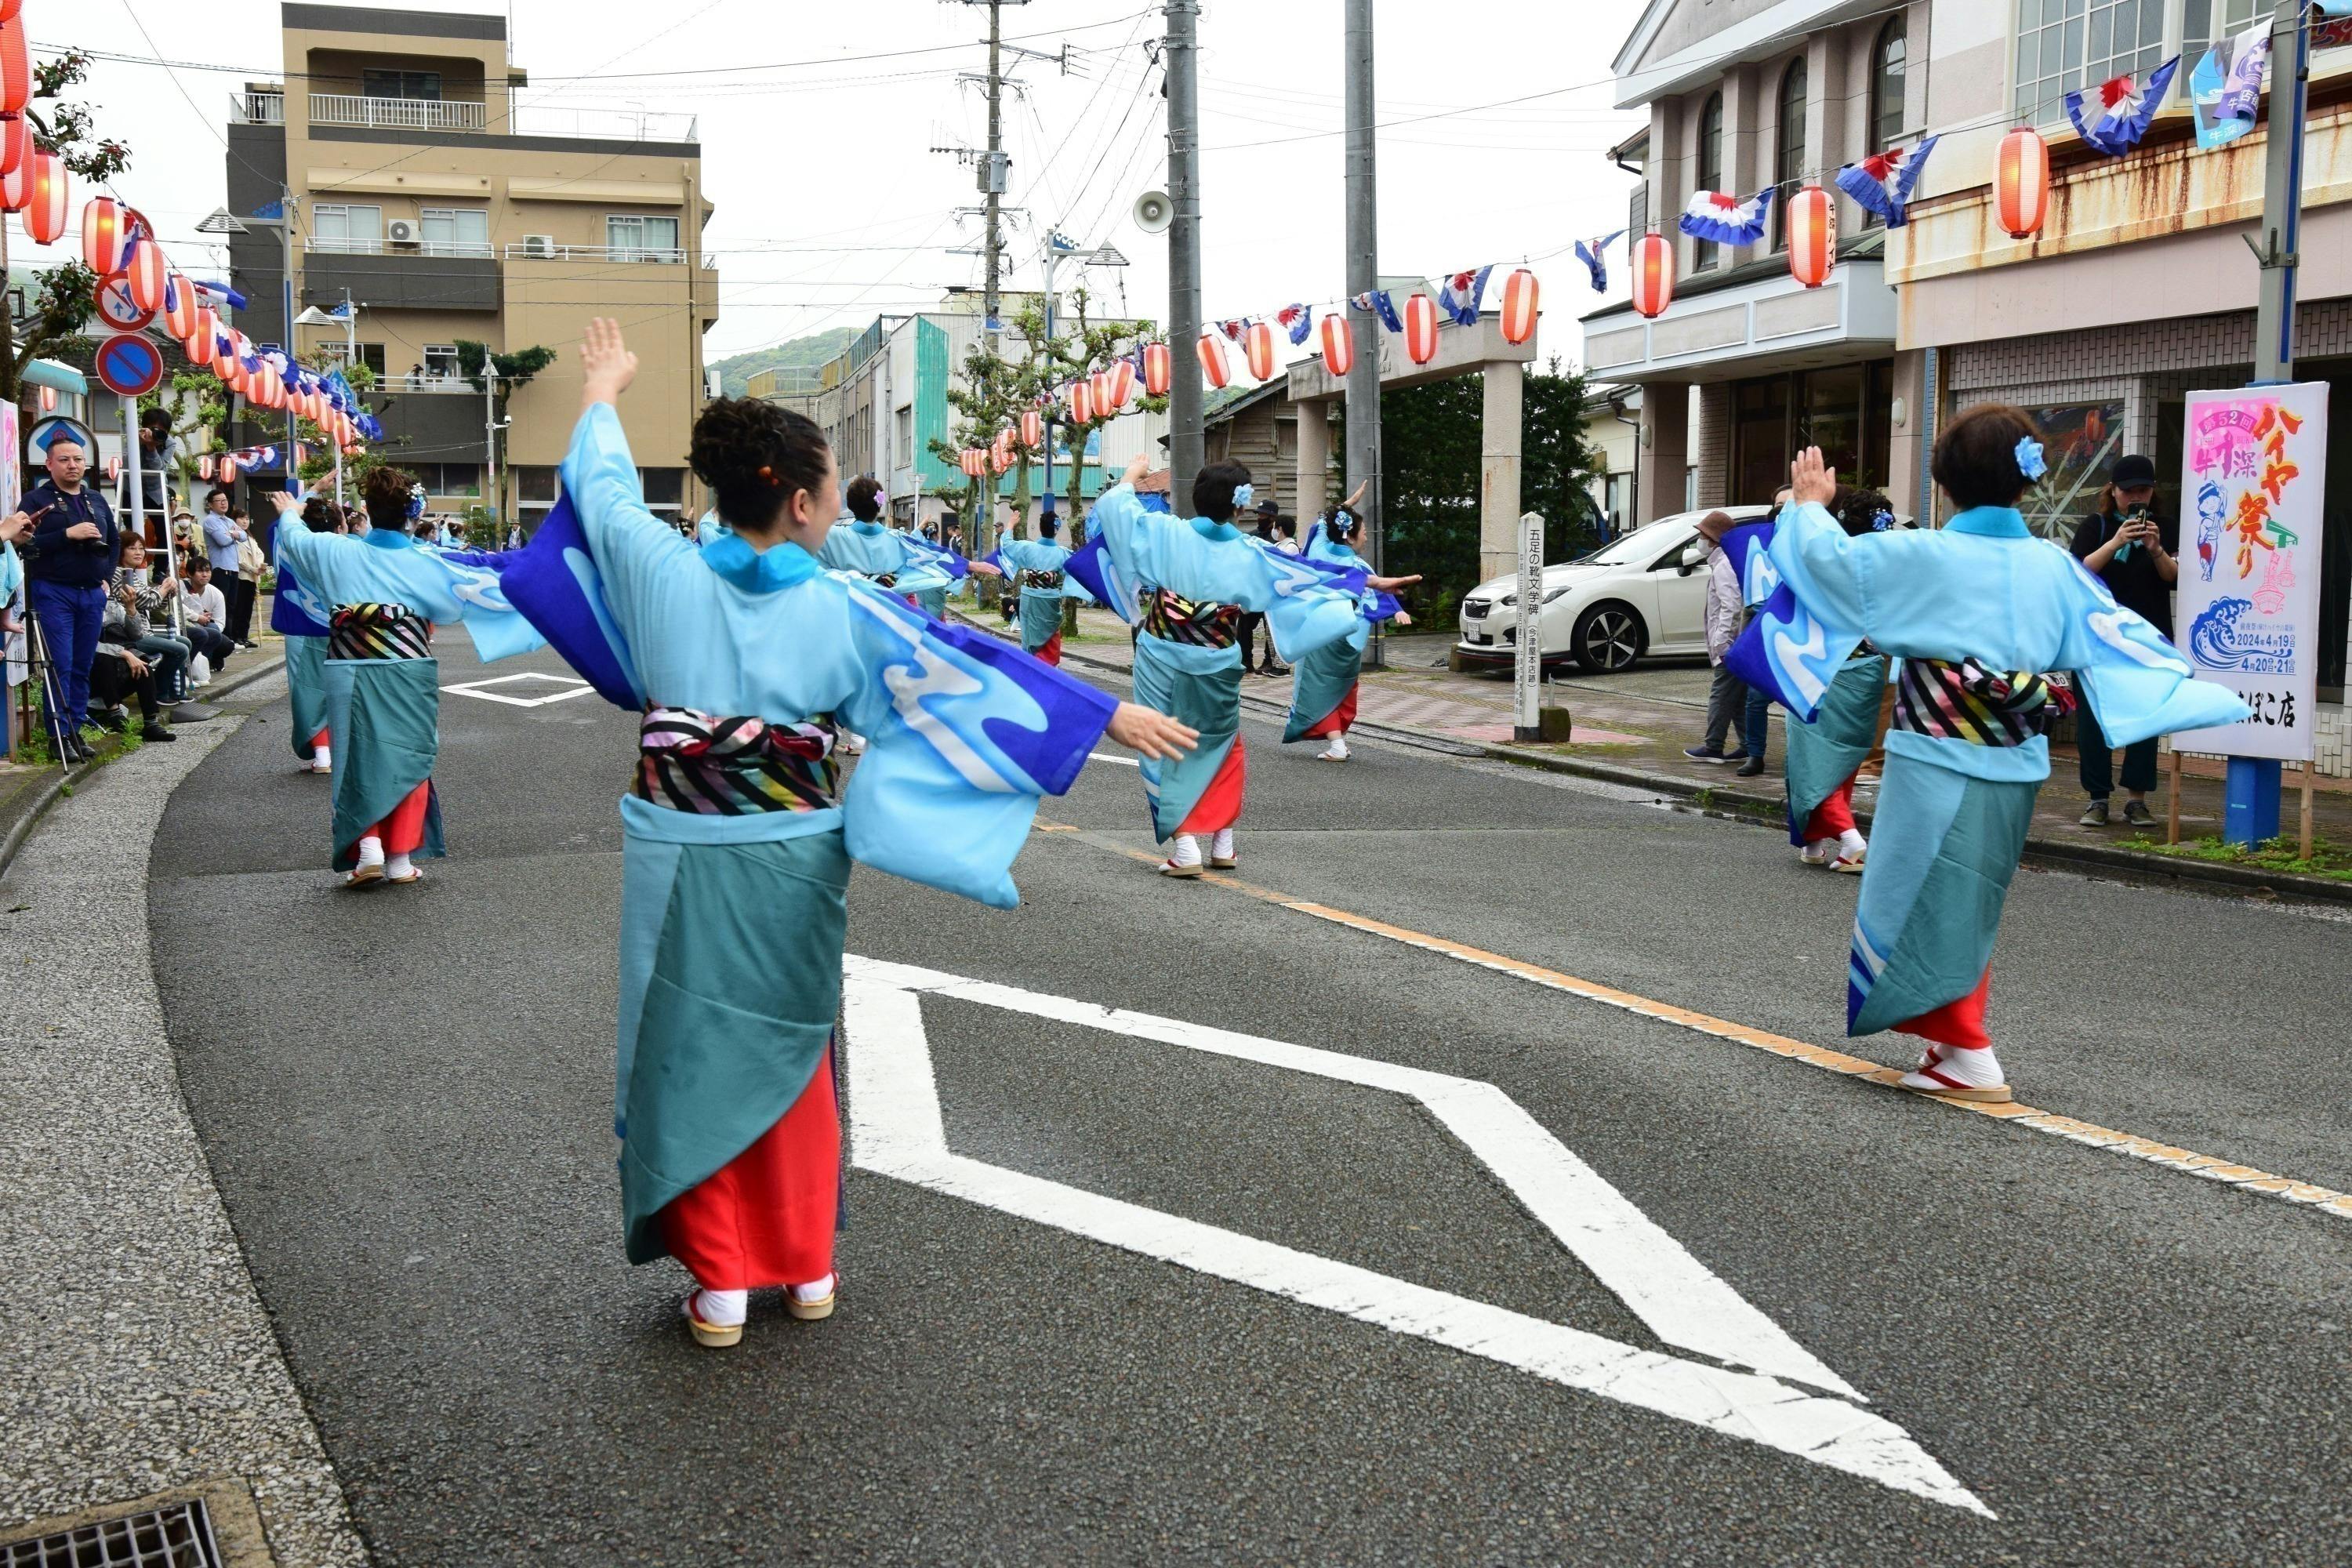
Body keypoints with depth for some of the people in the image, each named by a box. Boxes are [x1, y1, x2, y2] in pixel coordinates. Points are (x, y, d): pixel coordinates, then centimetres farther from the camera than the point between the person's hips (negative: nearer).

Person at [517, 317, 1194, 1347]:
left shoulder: (664, 575, -8)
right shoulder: (843, 610, -11)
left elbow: (603, 489, 11)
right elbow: (969, 670, -7)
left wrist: (601, 392, 31)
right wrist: (1109, 715, 1)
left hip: (682, 867, 0)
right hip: (791, 868, 0)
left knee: (691, 1059, 10)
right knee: (791, 1056, 17)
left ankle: (719, 1284, 15)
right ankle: (806, 1268, 27)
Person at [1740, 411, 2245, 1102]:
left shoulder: (1922, 557, -12)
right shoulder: (2055, 566, 3)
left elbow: (1829, 561, -9)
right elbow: (2123, 639, 6)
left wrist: (1811, 506, 10)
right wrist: (2202, 694, 16)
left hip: (1938, 766, -6)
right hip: (2014, 771, 6)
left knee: (1927, 907, 4)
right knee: (1970, 910, 17)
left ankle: (1969, 1056, 2)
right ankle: (1958, 1041, 24)